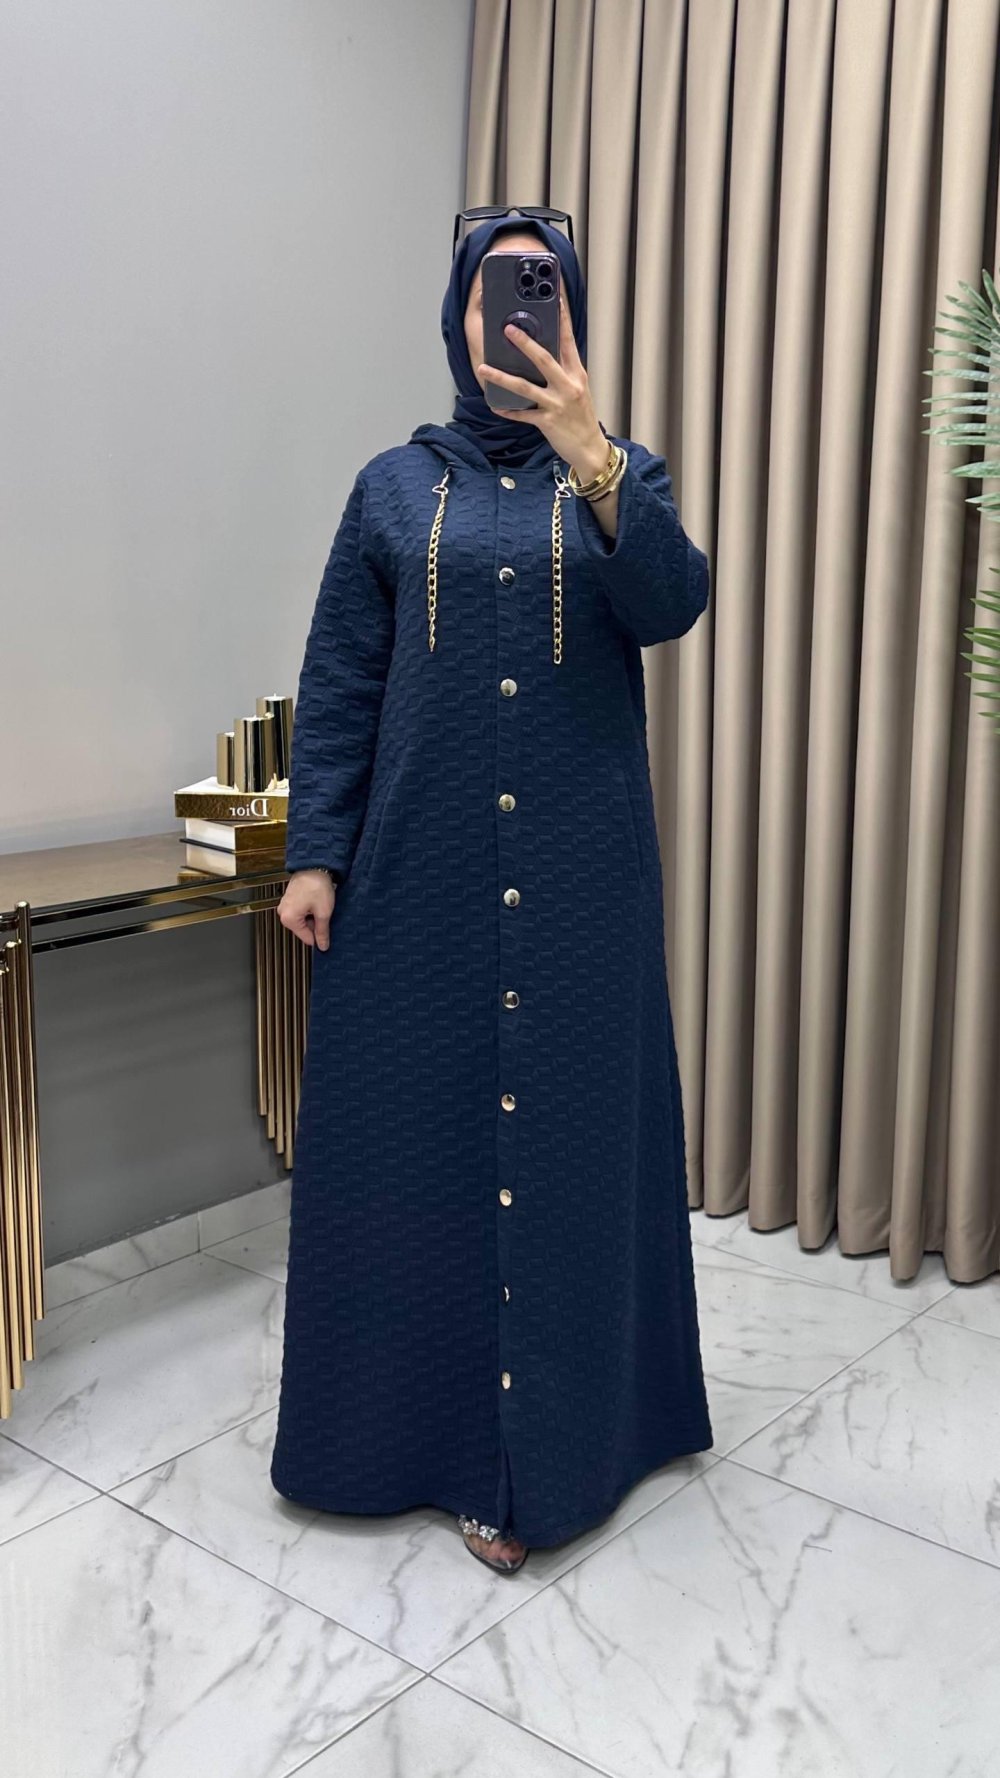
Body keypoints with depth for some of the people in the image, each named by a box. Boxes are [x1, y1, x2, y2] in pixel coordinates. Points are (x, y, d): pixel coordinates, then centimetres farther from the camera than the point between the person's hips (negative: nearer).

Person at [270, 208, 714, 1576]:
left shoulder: (623, 475, 6)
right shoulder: (396, 485, 7)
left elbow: (671, 607, -15)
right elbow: (337, 686, 4)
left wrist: (592, 460, -28)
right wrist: (313, 853, -3)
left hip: (578, 863, 0)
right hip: (420, 861, 1)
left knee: (566, 1122, 2)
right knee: (407, 1122, 6)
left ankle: (535, 1450, 15)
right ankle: (402, 1416, 25)